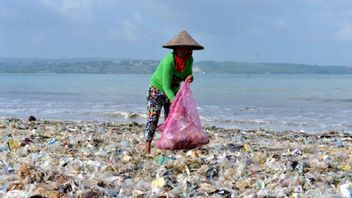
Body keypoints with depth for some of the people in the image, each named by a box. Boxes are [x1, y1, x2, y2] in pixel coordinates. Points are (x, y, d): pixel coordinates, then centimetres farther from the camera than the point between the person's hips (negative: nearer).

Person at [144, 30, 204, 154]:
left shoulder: (189, 59, -13)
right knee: (153, 118, -13)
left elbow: (187, 76, 0)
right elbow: (166, 86, -34)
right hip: (157, 90, -6)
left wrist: (190, 78, -25)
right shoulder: (169, 60, -32)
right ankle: (147, 147, -13)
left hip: (173, 91, 6)